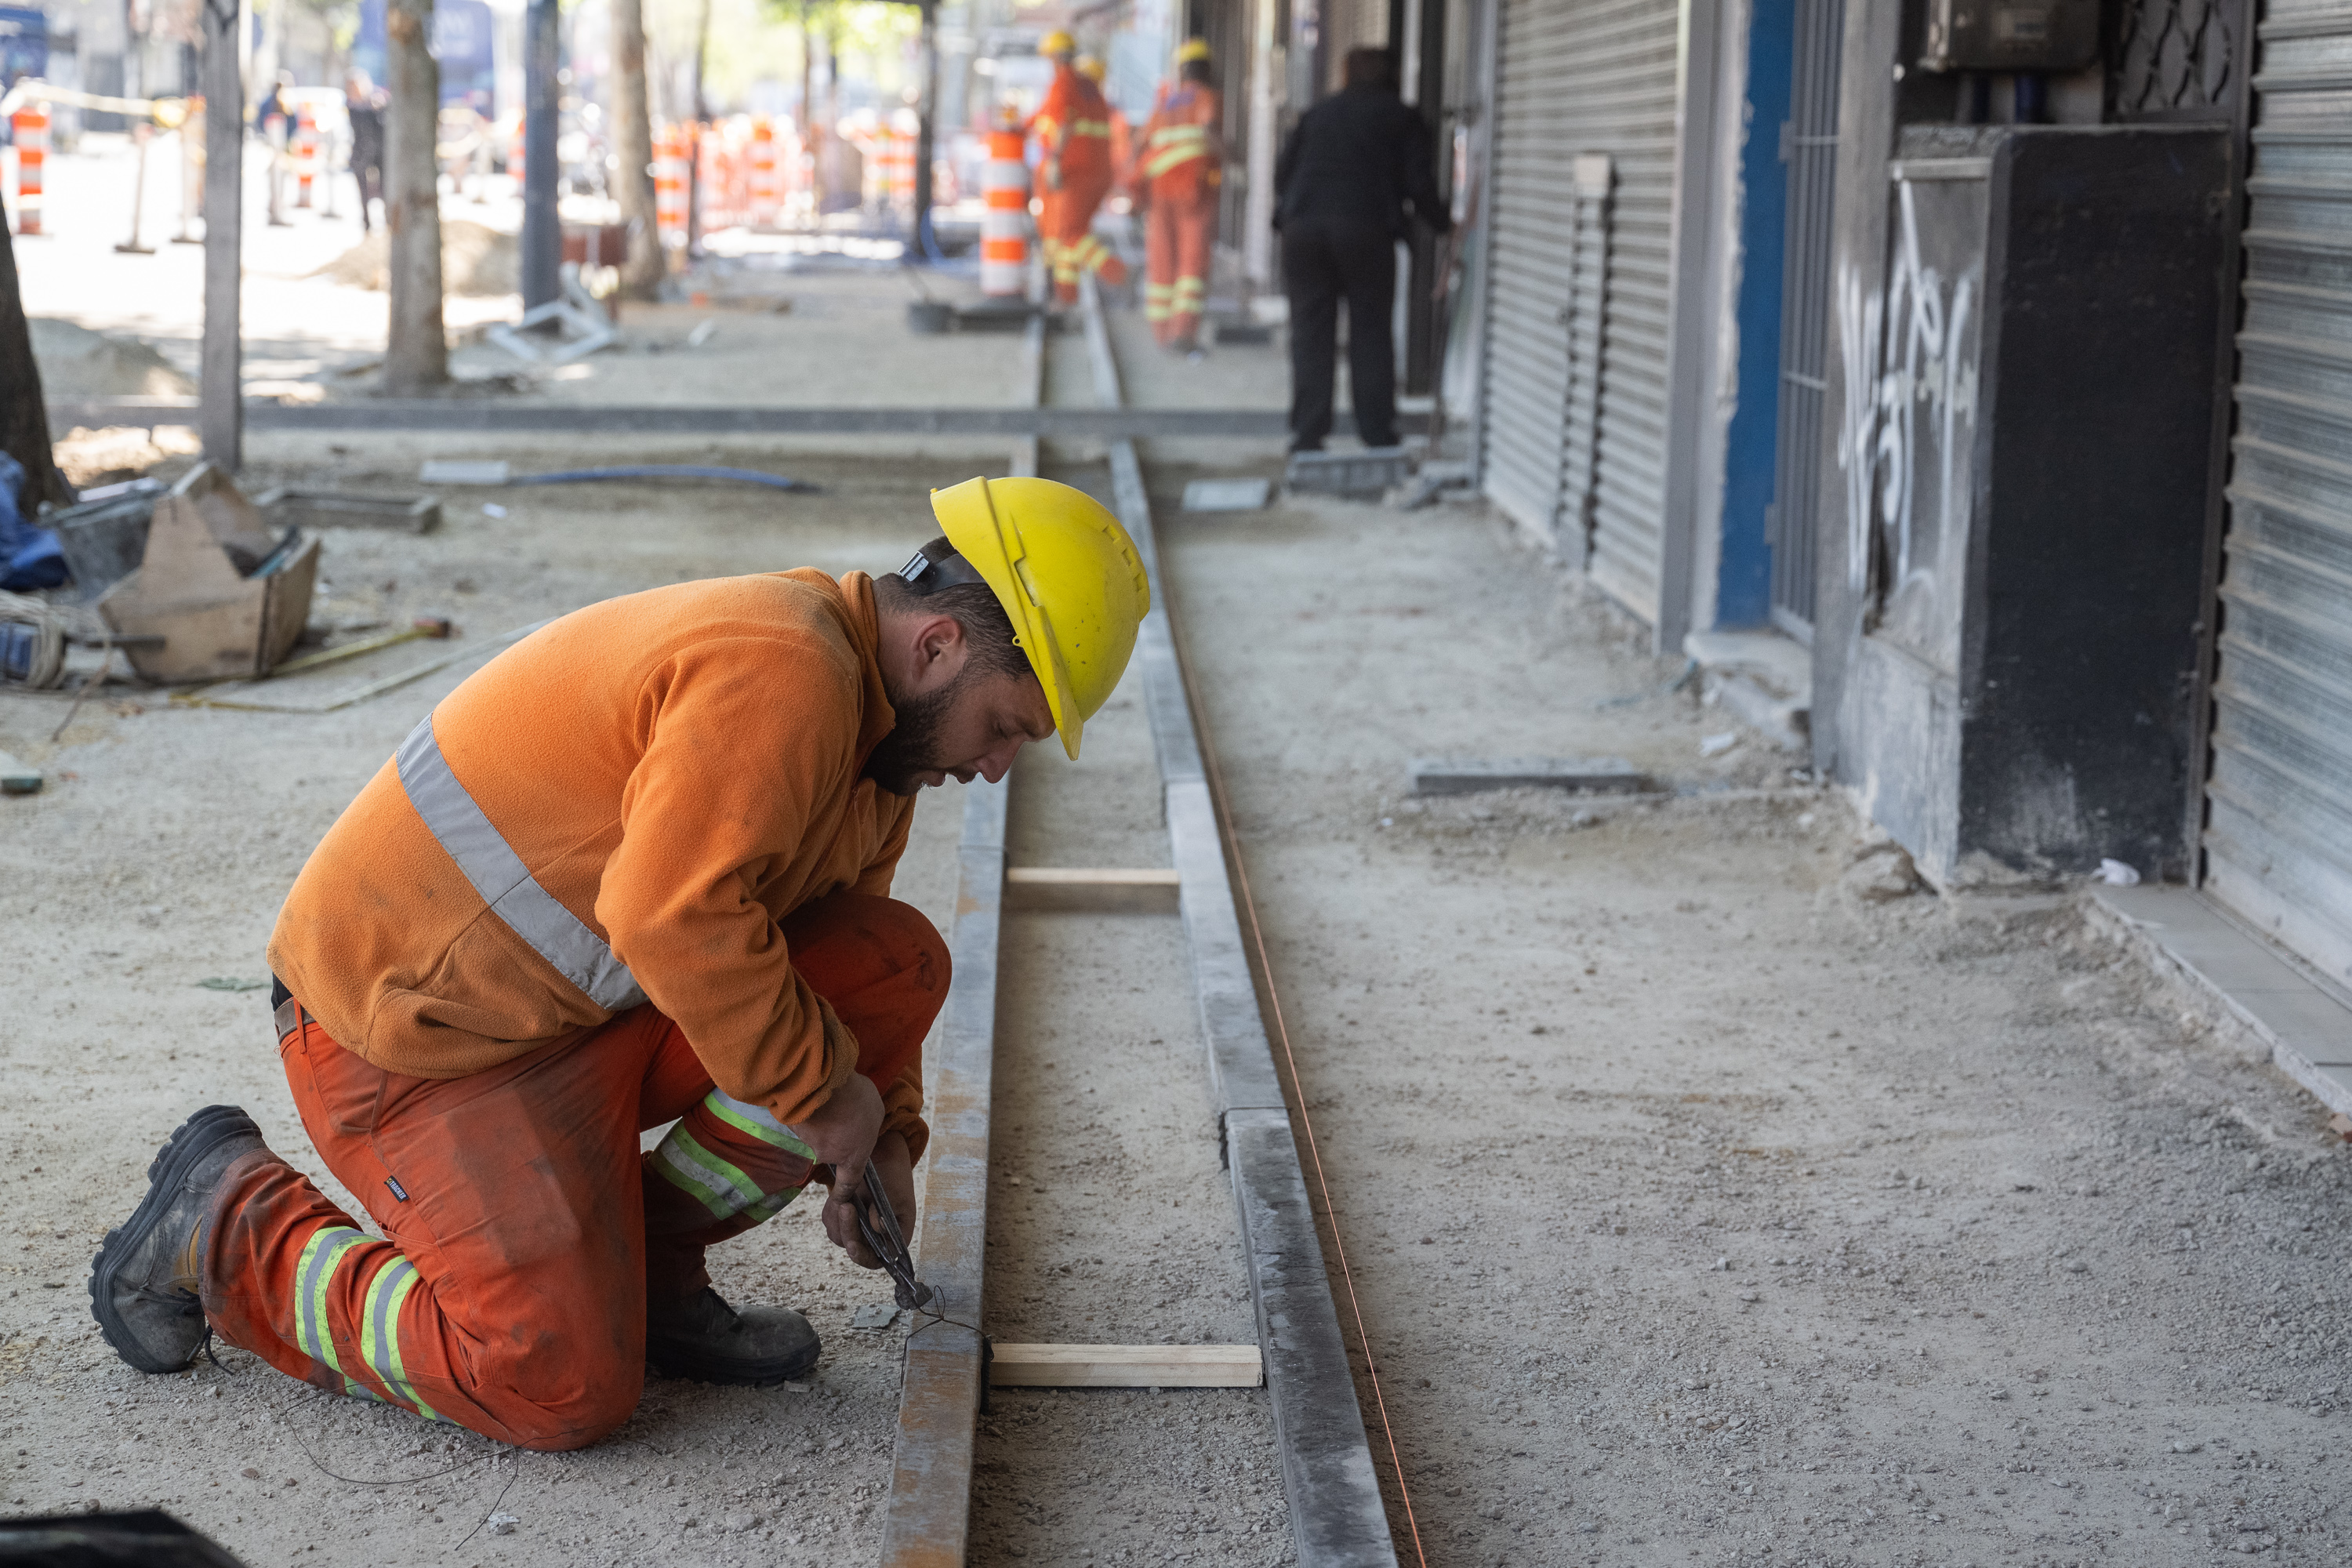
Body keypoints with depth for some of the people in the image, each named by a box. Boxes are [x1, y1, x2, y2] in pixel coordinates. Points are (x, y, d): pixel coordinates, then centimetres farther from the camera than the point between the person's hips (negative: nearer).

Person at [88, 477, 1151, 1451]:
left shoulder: (873, 725, 8)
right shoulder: (779, 674, -25)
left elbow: (853, 952, 21)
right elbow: (674, 919, -34)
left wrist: (884, 1134, 9)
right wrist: (826, 1090, -22)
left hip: (588, 1005, 10)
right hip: (415, 1028, -10)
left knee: (901, 967, -2)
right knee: (560, 1390, -17)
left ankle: (645, 1273, 7)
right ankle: (230, 1225, 3)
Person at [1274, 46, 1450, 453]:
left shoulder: (1317, 114, 19)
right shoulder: (1402, 119, 9)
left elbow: (1283, 172, 17)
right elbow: (1419, 184, 2)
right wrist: (1442, 223, 16)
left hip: (1303, 226, 3)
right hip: (1366, 229, -3)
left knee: (1310, 333, 5)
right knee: (1370, 333, 5)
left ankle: (1307, 433, 1)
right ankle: (1377, 432, 4)